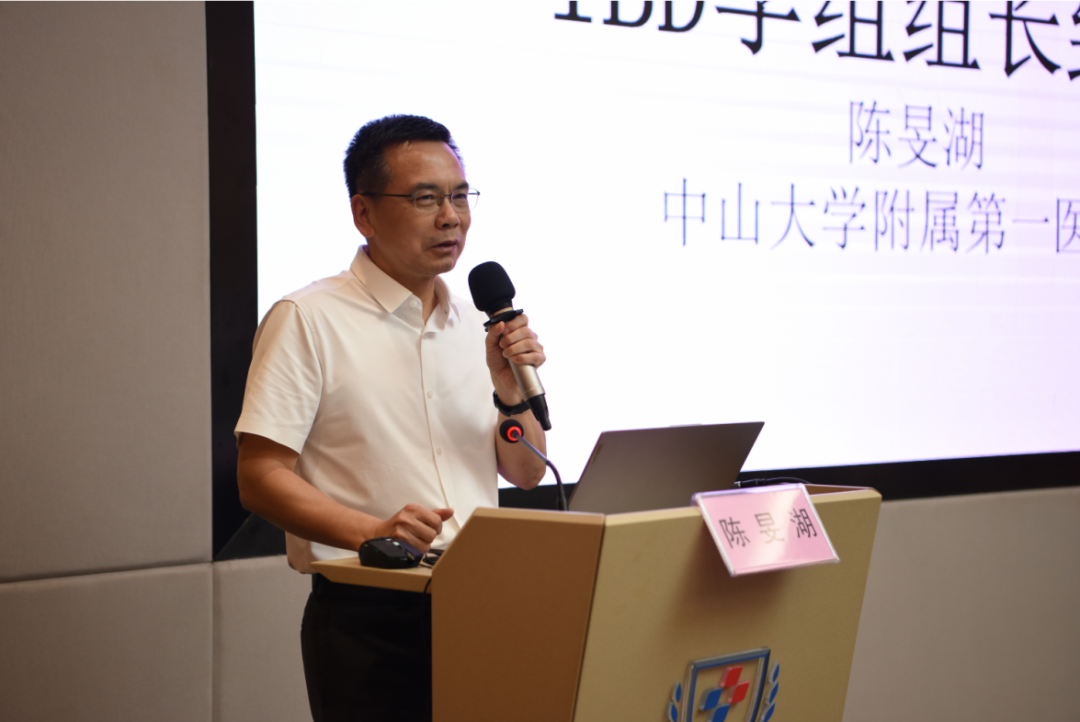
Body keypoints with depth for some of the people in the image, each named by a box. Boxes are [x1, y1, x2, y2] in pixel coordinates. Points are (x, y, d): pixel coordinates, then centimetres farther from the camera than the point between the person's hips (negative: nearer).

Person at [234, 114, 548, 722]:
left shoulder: (476, 325, 13)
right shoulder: (308, 321, -5)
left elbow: (526, 474, 14)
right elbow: (260, 479, -12)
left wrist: (511, 393, -5)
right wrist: (371, 532, -25)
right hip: (370, 620, -5)